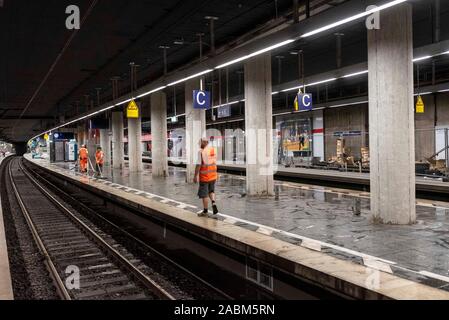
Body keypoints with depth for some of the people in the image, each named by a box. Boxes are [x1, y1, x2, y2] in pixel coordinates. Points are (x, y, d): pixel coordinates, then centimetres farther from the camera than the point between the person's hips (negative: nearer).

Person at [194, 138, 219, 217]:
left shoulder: (201, 152, -16)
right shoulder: (213, 150, 4)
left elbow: (198, 165, -18)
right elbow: (215, 163, 10)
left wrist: (195, 176, -12)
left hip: (204, 176, -6)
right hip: (213, 175, 6)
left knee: (204, 194, 5)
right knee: (211, 191, 23)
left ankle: (205, 211, 13)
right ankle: (213, 203, 1)